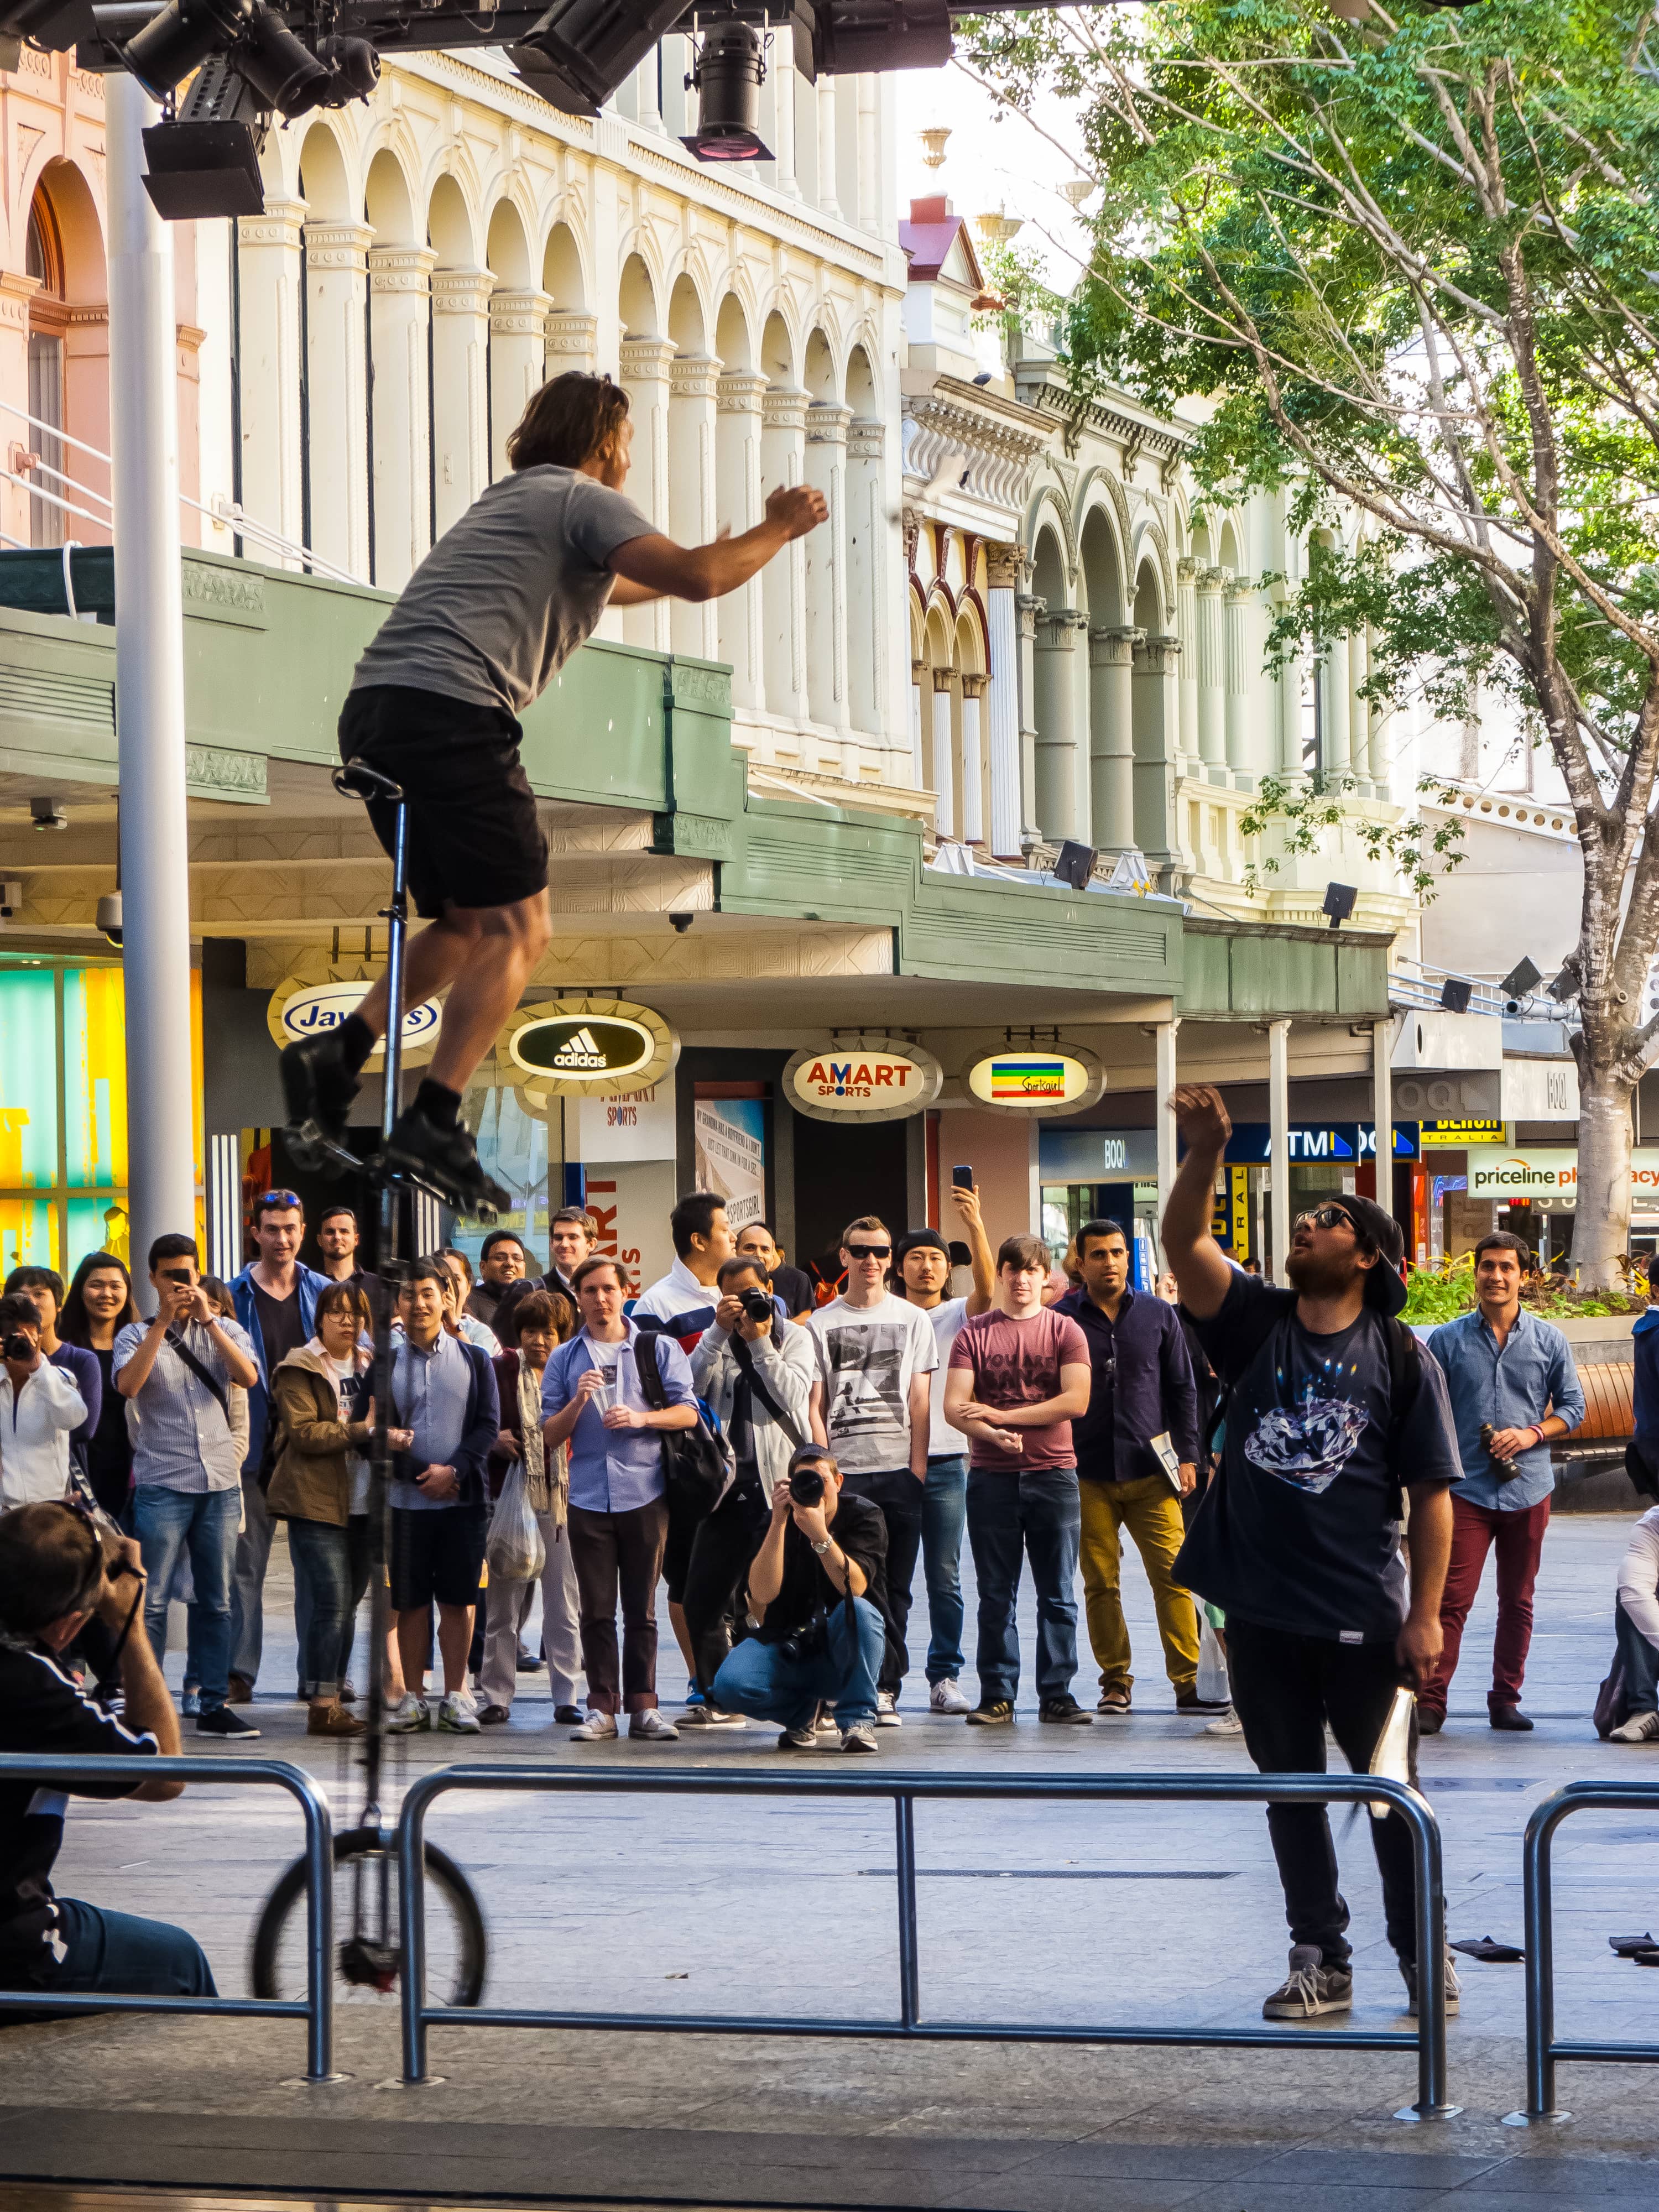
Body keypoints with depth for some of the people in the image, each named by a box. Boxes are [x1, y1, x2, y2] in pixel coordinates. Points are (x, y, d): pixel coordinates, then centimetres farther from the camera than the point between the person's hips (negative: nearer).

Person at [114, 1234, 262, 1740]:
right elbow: (128, 1385, -15)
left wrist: (207, 1319, -12)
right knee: (151, 1601, -6)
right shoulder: (138, 1335, 5)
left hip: (220, 1484, 3)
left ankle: (215, 1706, 11)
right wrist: (163, 1323, -15)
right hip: (162, 1484, -3)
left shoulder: (224, 1331, 11)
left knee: (218, 1601, 6)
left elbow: (248, 1377, -8)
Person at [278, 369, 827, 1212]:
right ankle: (433, 1125, -15)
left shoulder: (512, 502, 32)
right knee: (514, 929, -4)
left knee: (469, 925, 19)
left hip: (372, 711, 9)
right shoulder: (583, 500, 4)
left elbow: (611, 587, 52)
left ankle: (339, 1050, 2)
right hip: (453, 712, -9)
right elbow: (695, 578, -12)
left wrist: (745, 547, 58)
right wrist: (778, 530, 6)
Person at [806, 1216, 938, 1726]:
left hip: (898, 1471, 1)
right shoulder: (821, 1324, 9)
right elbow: (815, 1406, 6)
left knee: (894, 1587, 1)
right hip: (842, 1472, -1)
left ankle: (884, 1688, 6)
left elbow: (920, 1403, 8)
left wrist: (917, 1468, -1)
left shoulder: (913, 1320, 11)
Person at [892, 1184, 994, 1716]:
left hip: (946, 1462, 0)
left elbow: (986, 1288, -14)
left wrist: (975, 1225, -28)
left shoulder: (959, 1316, 7)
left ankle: (945, 1676, 4)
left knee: (945, 1577, 0)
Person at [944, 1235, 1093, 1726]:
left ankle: (1056, 1694, 5)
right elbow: (954, 1406, -2)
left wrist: (1000, 1414, -10)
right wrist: (993, 1434, -22)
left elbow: (1075, 1401, -8)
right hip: (992, 1477, 0)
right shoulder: (974, 1333, 6)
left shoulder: (1065, 1331, 4)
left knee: (1057, 1594, 1)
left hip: (1053, 1474, 0)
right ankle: (997, 1695, 7)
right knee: (996, 1594, 3)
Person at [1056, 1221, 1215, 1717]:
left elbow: (1182, 1390, 14)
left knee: (1172, 1575, -7)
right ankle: (1116, 1682, 9)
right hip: (1087, 1476, -1)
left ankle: (1188, 1682, -3)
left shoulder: (1159, 1316, 10)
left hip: (1151, 1471, 1)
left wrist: (1187, 1455, 7)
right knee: (1100, 1583, 0)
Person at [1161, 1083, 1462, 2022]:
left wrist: (1426, 1615, -10)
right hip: (1263, 1611, 3)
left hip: (1364, 1618, -3)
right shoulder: (1257, 1325, 4)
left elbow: (1433, 1494, -5)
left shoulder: (1401, 1359, -4)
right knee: (1291, 1789, 10)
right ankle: (1322, 1962, 18)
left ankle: (1424, 1955, 16)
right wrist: (1206, 1154, -27)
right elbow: (1186, 1245, -12)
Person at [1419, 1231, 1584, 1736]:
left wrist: (1532, 1434, -9)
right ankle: (1430, 1702, -5)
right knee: (1452, 1598, -8)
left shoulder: (1549, 1341, 6)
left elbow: (1572, 1406, 9)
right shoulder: (1447, 1341, 2)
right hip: (1466, 1489, -2)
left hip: (1528, 1490, 2)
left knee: (1518, 1600, 8)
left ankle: (1505, 1701, 17)